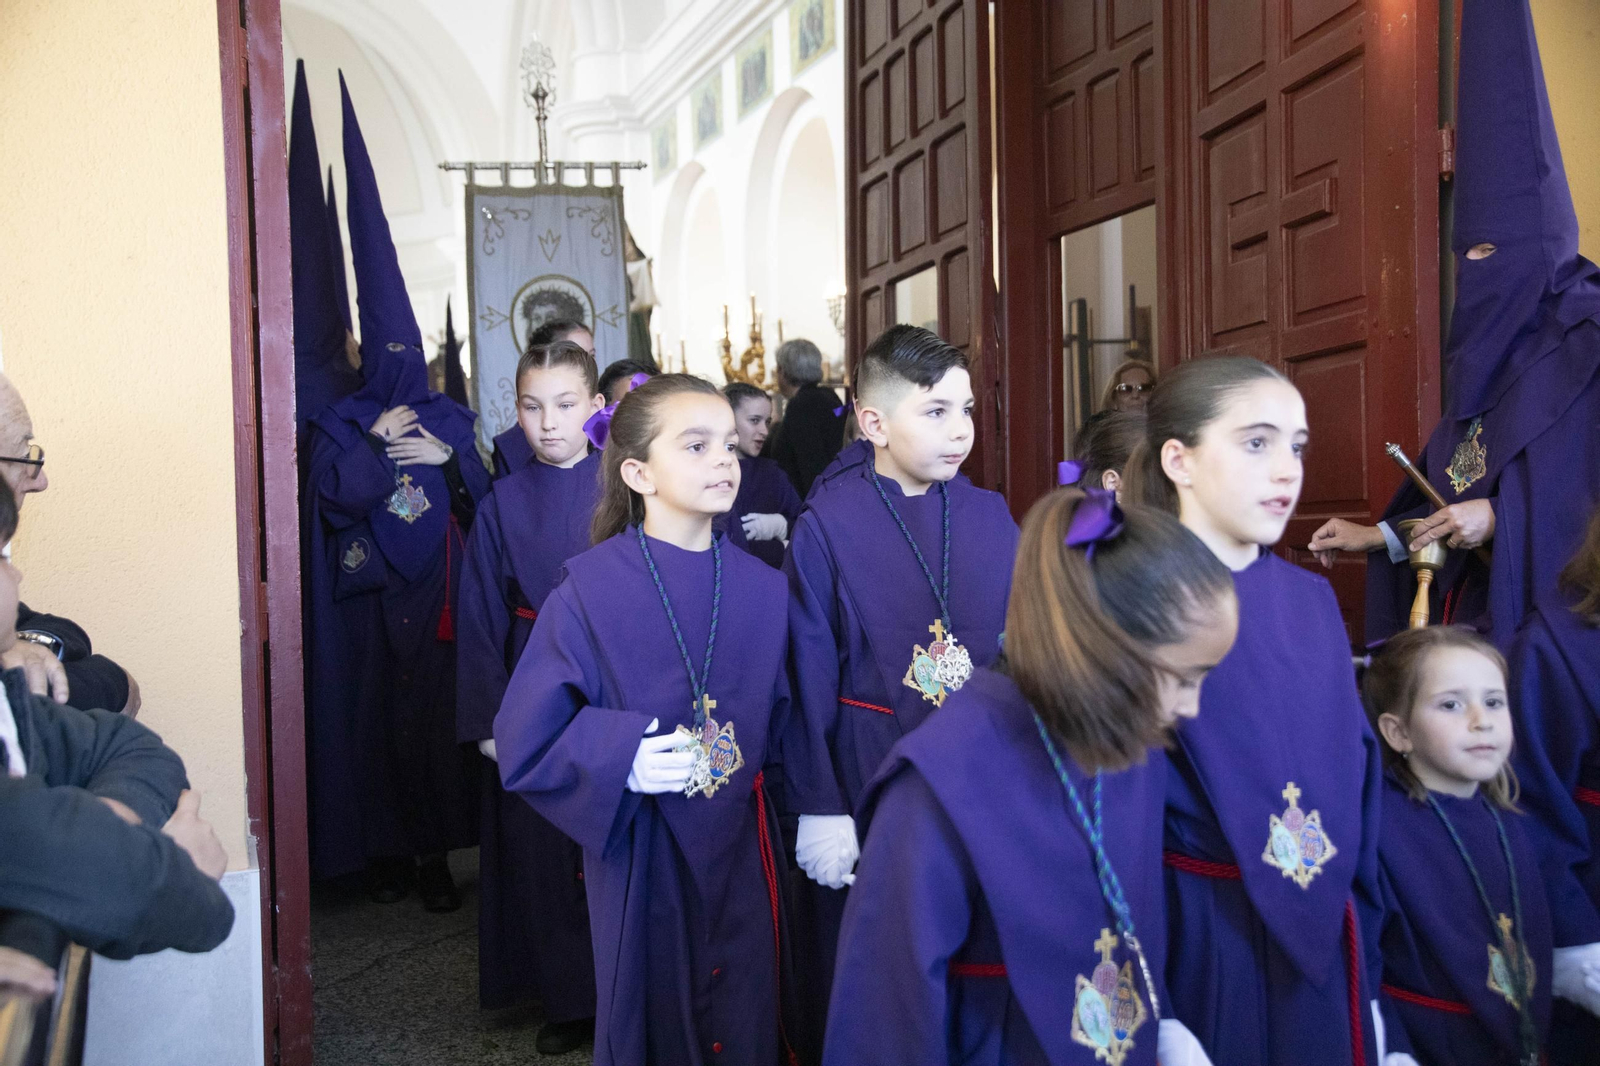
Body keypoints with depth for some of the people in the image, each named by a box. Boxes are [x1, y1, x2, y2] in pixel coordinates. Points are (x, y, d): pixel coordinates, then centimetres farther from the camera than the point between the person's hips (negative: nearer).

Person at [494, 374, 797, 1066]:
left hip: (741, 853, 3)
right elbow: (523, 740, -9)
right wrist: (618, 758, -22)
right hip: (640, 856, -3)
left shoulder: (763, 590, 0)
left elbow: (783, 722, 9)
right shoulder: (590, 589, -10)